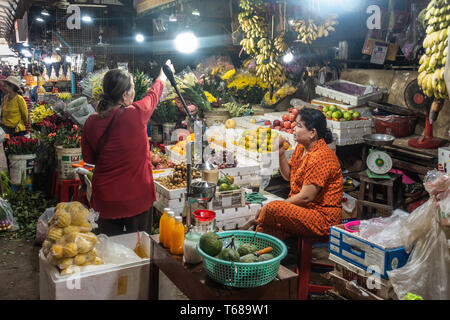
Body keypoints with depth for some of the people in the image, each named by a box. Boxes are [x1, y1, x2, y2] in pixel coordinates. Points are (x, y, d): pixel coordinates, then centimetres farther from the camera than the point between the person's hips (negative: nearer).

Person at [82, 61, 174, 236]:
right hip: (136, 196, -3)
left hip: (105, 198, 3)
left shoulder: (91, 122, -8)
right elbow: (154, 94, 5)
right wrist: (164, 74, 24)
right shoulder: (136, 114, -17)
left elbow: (88, 158, 6)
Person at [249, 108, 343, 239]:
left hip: (323, 218, -8)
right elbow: (288, 176, 16)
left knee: (273, 209, -24)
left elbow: (306, 197, -22)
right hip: (303, 208, 9)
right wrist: (281, 153, 1)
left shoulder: (320, 157, -22)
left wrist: (278, 206, -12)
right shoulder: (301, 148, 8)